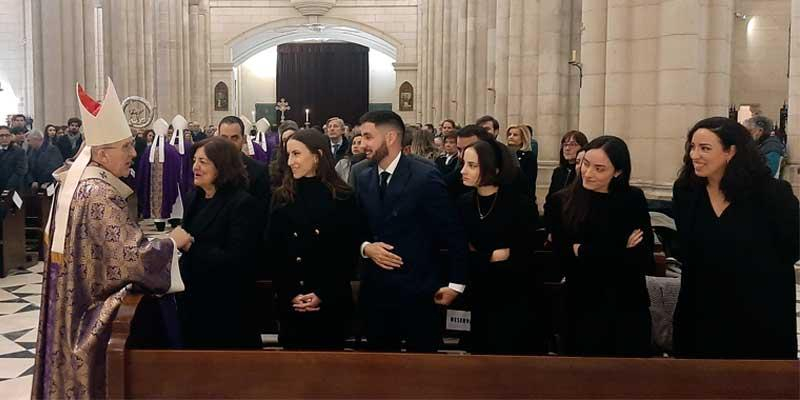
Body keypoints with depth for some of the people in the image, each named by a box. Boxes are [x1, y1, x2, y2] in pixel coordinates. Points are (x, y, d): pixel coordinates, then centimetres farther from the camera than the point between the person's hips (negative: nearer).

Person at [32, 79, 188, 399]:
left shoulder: (74, 180, 4)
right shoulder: (101, 195, -25)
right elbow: (135, 259, -31)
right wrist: (173, 241, -15)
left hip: (72, 305, 9)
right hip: (95, 309, -9)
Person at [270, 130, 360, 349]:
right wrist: (290, 294, -7)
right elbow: (274, 252, 4)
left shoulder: (343, 198, -2)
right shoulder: (282, 197, 6)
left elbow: (349, 254, -3)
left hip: (332, 303, -2)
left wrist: (323, 295, -10)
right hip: (289, 304, 2)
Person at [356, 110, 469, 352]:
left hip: (417, 290, -5)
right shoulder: (363, 179, 7)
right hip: (375, 289, 5)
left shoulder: (425, 176, -12)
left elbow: (453, 232, -8)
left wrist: (456, 283, -8)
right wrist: (366, 247, -7)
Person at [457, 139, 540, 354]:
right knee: (481, 353, 14)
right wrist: (491, 256, -13)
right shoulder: (464, 203, -1)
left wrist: (478, 257, -11)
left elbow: (523, 260, -13)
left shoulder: (520, 204, -13)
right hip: (479, 297, 4)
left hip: (513, 299, -4)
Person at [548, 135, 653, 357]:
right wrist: (620, 248, -14)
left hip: (629, 308, 1)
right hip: (583, 309, 0)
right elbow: (564, 260, -10)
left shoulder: (634, 199, -3)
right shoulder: (562, 202, -5)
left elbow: (645, 259, -9)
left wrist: (585, 252, -15)